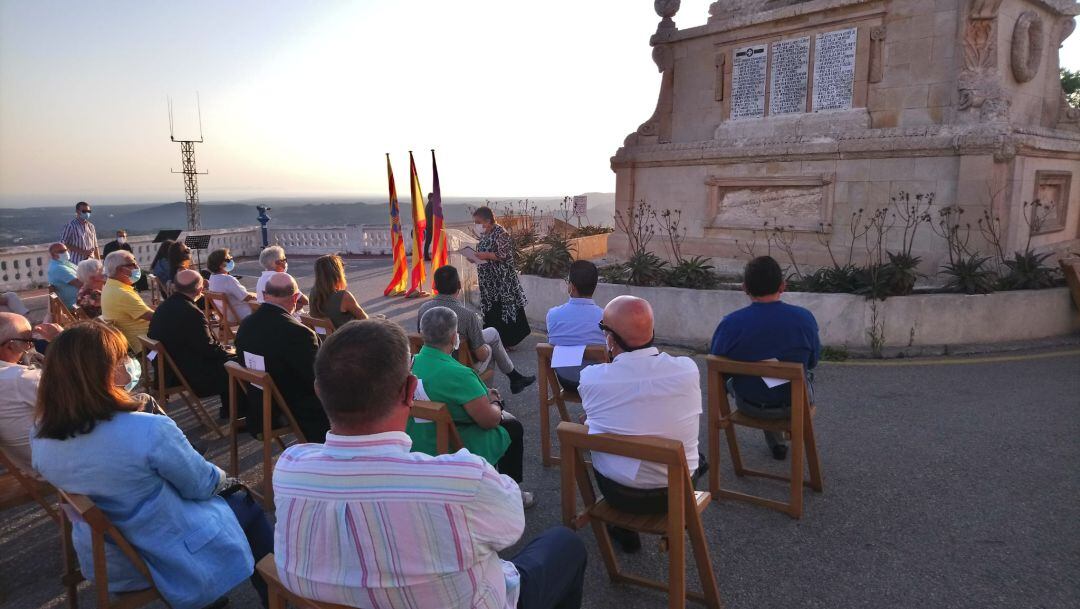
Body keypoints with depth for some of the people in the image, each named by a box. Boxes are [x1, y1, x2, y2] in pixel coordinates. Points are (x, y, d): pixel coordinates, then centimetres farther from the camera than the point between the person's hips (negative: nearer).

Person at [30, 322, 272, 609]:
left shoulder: (40, 439, -13)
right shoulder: (149, 430, -34)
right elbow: (202, 485, -16)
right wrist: (223, 480, 5)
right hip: (172, 561, -6)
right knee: (247, 506, 20)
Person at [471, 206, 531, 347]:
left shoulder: (500, 233, -15)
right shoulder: (484, 234, 11)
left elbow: (504, 255, -20)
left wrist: (485, 255, -21)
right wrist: (475, 256, 2)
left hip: (502, 281, -9)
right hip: (488, 281, 9)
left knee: (504, 311, -4)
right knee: (490, 311, 13)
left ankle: (508, 340, 5)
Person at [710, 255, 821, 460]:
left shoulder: (729, 324, -23)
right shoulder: (804, 318, -20)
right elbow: (813, 361, -2)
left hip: (749, 406, 0)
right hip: (795, 406, 1)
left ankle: (776, 443, 46)